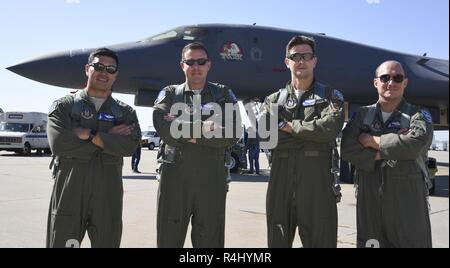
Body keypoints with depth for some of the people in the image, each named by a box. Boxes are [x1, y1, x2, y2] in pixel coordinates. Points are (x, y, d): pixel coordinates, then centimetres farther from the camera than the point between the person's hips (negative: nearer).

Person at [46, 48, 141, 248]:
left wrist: (89, 134, -13)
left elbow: (129, 146, -9)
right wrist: (108, 137, -10)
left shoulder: (125, 113, 10)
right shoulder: (63, 106, 6)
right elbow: (58, 144, -12)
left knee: (107, 242, 9)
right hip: (69, 192, -1)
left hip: (109, 194, 2)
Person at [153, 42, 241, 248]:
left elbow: (232, 134, -6)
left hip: (212, 179, 0)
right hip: (174, 177, 1)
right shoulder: (169, 94, 12)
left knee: (210, 240, 7)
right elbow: (162, 127, -8)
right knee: (168, 240, 8)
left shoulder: (223, 95, 10)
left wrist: (188, 133, -9)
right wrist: (203, 127, -10)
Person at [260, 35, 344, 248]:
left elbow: (331, 127, -13)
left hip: (318, 183, -2)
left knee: (321, 241, 4)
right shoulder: (273, 100, 13)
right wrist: (312, 133, -9)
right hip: (280, 183, 3)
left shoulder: (331, 96, 8)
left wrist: (289, 126, -6)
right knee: (278, 241, 12)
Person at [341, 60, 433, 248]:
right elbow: (347, 150, -4)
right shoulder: (362, 116, 10)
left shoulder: (419, 115, 4)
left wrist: (372, 141, -10)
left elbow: (415, 143, -19)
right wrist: (382, 154, -14)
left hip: (408, 203, -2)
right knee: (369, 241, 10)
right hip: (369, 202, 2)